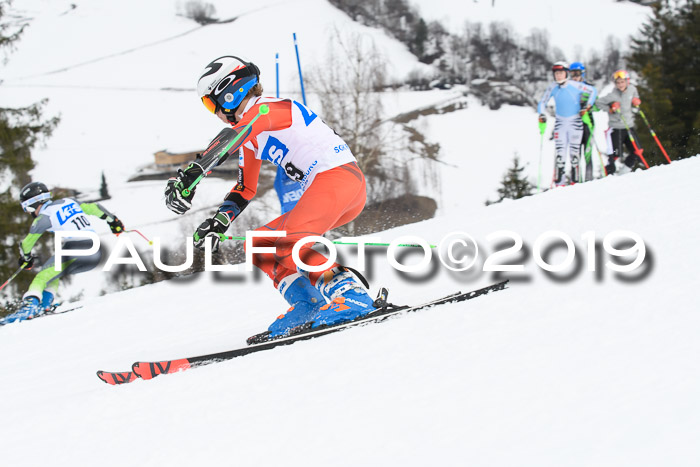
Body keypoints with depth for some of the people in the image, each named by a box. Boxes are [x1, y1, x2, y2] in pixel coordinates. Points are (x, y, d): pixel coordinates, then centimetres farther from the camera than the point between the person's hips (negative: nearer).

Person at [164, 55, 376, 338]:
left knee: (287, 244, -27)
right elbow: (245, 189, 27)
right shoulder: (251, 135, 22)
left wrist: (191, 174, -38)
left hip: (338, 176, -10)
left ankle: (349, 293, -29)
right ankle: (307, 306, -9)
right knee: (258, 244, 7)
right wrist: (219, 222, 10)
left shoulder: (266, 109, -7)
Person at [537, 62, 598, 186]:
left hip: (575, 122, -2)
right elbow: (542, 102, 11)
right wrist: (541, 114, -6)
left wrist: (587, 106, -7)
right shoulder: (552, 88, 0)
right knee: (560, 151, -7)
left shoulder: (575, 86, -10)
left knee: (574, 151, -3)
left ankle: (575, 181, 4)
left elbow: (593, 91, 0)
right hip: (560, 123, 2)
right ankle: (559, 182, -6)